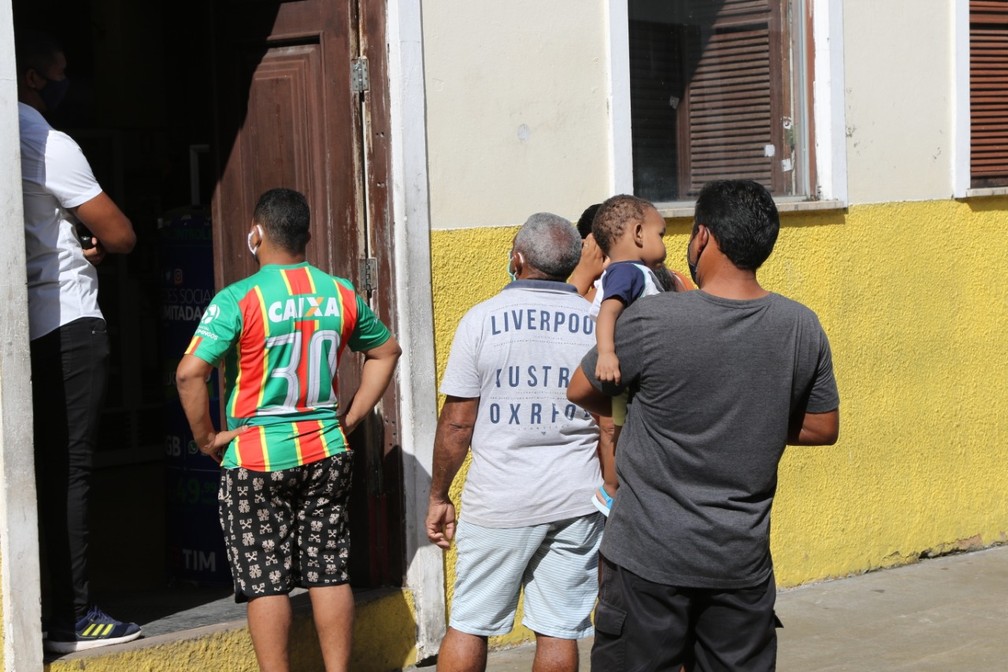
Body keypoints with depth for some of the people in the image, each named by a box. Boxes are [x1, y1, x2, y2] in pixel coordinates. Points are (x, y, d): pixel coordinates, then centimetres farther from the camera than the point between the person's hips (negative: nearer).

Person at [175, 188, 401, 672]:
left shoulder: (238, 299, -13)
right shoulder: (340, 294, 4)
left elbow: (190, 372, -21)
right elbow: (386, 350, 17)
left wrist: (206, 438, -8)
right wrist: (350, 418, 18)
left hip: (256, 458, -4)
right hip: (326, 452, 4)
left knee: (266, 582, 3)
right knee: (329, 573, 10)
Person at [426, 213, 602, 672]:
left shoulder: (482, 319, -6)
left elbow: (457, 422, -6)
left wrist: (438, 496, 5)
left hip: (499, 500, -2)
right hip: (576, 501, 2)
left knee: (468, 625, 9)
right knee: (558, 632, 6)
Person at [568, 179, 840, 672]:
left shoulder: (651, 321, -16)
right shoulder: (801, 328, -4)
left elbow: (580, 391, 0)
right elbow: (823, 428, 8)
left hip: (649, 558, -3)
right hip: (743, 561, 4)